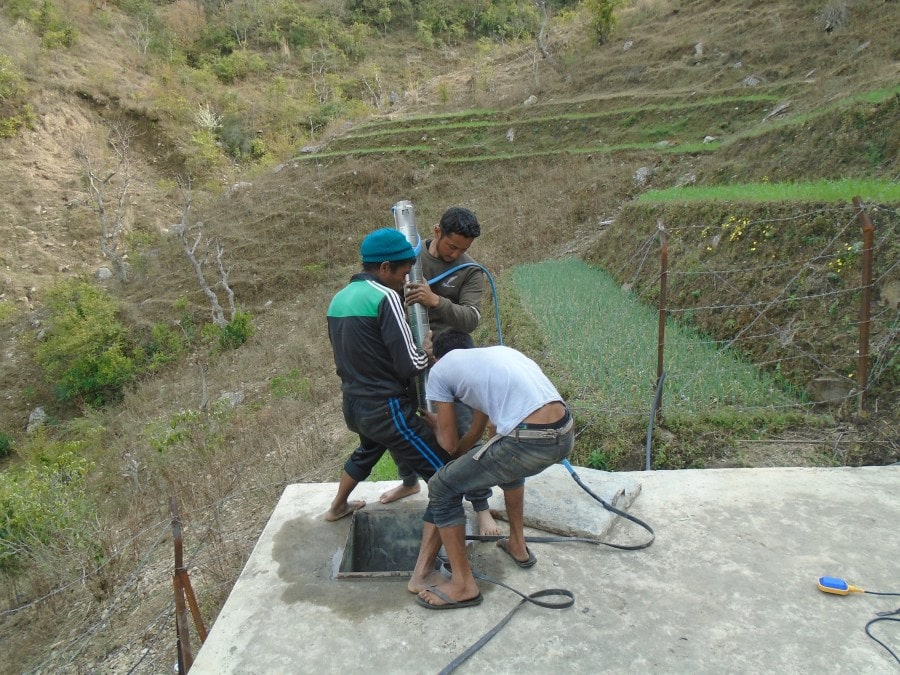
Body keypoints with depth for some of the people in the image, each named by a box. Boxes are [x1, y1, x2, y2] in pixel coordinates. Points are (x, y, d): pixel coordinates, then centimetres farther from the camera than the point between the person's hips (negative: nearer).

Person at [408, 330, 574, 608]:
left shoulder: (439, 370, 9)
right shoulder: (498, 351, 29)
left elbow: (449, 444, 15)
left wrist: (434, 422, 36)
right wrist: (457, 462, 47)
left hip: (530, 443, -8)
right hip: (565, 436, 8)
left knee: (442, 488, 12)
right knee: (507, 463, 40)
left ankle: (463, 585, 21)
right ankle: (518, 546, 50)